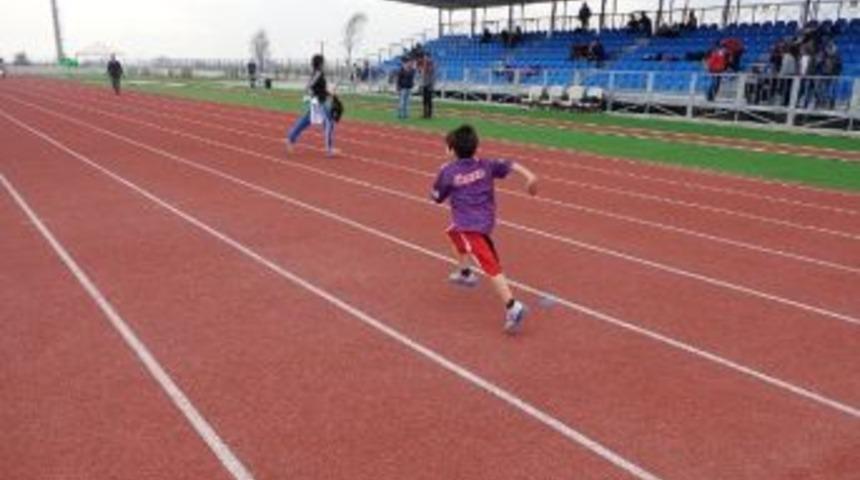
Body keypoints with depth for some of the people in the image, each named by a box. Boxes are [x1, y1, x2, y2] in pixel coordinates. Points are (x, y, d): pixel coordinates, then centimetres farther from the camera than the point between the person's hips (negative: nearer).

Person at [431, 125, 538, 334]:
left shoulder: (448, 171, -4)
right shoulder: (486, 165, 7)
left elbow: (437, 197, 7)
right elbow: (509, 165, -5)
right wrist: (529, 176, -17)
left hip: (469, 225, -7)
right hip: (487, 220, 7)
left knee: (491, 265, -15)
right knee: (454, 231, 35)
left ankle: (512, 306, -28)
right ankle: (465, 273, 44)